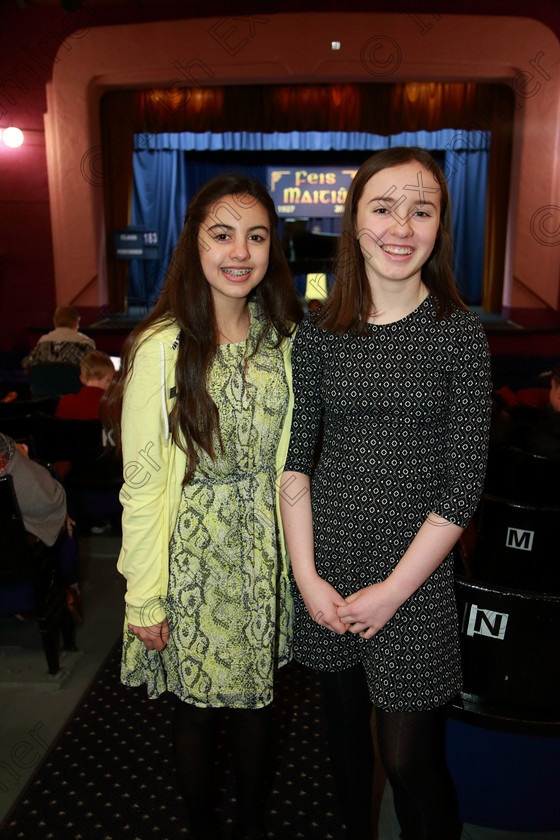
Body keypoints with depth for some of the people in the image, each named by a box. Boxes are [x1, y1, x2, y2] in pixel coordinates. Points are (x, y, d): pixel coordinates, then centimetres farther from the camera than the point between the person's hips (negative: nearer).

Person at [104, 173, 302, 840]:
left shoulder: (282, 337, 0)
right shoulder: (162, 348, -16)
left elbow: (286, 455, 7)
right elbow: (142, 483, -12)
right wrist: (144, 598, -9)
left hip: (265, 549, 4)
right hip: (193, 552, -4)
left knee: (256, 692, 20)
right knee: (198, 704, 14)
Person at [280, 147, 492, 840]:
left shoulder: (459, 332, -7)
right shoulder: (319, 331, -1)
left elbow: (464, 483, -9)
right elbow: (294, 459, 1)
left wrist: (392, 589, -11)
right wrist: (306, 575, -6)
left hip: (415, 569, -2)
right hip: (327, 556, 3)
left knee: (407, 755, 5)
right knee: (344, 720, 20)